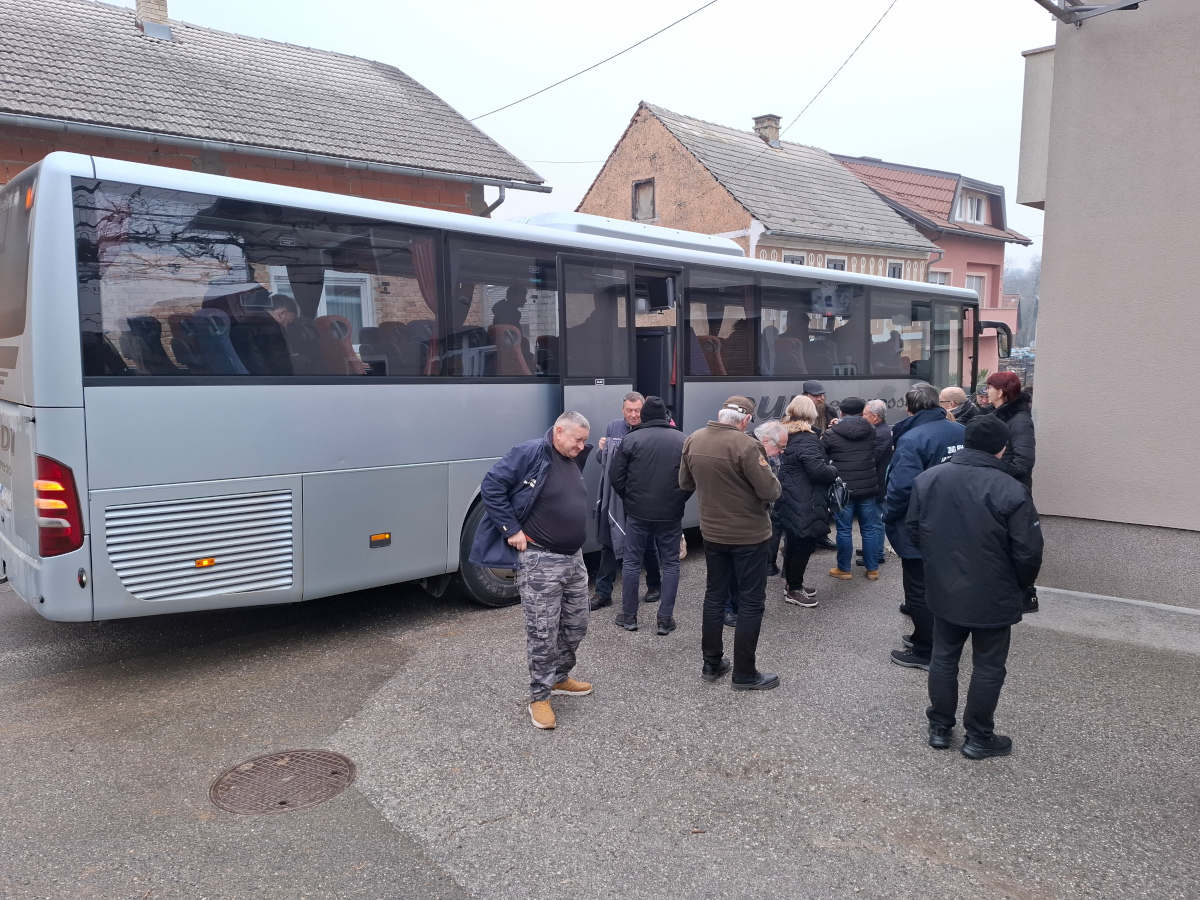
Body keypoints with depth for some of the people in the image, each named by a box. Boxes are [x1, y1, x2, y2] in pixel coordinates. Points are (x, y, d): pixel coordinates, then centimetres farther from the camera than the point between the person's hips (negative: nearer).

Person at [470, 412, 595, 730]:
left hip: (574, 557, 8)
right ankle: (539, 697, 15)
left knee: (575, 625, 17)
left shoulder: (573, 461, 12)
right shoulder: (530, 453, -15)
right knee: (543, 632, 0)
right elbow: (491, 486, -18)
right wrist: (511, 530, -19)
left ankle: (559, 678, 38)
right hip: (540, 560, -8)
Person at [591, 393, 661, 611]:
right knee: (609, 543, 7)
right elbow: (602, 459, 11)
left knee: (647, 543, 13)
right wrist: (601, 449, -10)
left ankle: (655, 585, 34)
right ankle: (603, 592, 15)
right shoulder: (614, 427, 3)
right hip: (614, 496, 3)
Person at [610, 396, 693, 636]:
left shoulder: (631, 439, -5)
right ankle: (665, 619, 10)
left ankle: (629, 616, 18)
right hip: (671, 513, 1)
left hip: (637, 511, -1)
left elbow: (616, 476, -3)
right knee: (670, 564, 10)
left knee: (631, 562, 11)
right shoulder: (682, 440, -1)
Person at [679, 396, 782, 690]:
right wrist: (767, 471, -1)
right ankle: (744, 674, 12)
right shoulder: (746, 445, -23)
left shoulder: (693, 440, -3)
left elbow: (685, 483, 9)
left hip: (712, 532, 6)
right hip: (749, 534, -6)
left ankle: (711, 663, 26)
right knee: (751, 602, 5)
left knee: (715, 595, 18)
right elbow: (770, 491, -20)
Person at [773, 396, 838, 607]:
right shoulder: (806, 439, -20)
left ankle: (791, 582, 32)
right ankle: (793, 590, 11)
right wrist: (834, 471, -8)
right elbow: (818, 469, -27)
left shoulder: (787, 434, 9)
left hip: (790, 499, 10)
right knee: (804, 544, 1)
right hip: (804, 503, -10)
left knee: (794, 541, 20)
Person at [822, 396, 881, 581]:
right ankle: (873, 569, 19)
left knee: (844, 530, 6)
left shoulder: (831, 434, -9)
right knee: (869, 529, 12)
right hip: (868, 487, 3)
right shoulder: (871, 431, 3)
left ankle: (844, 569, 15)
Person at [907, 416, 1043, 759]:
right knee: (988, 666, 12)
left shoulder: (927, 479, -6)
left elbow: (912, 529, 5)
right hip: (993, 597, -4)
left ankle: (940, 727, 29)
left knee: (944, 657, 18)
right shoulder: (1011, 492, -20)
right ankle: (979, 737, 24)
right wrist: (1021, 585, 4)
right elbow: (1028, 552, -16)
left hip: (943, 590, 4)